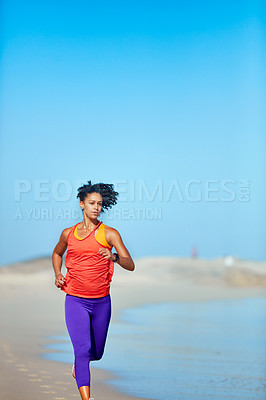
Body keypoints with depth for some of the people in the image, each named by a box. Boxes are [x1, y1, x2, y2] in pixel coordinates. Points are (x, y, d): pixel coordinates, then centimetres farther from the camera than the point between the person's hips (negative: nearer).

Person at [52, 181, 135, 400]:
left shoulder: (110, 234, -4)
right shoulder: (69, 233, 3)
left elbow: (130, 265, -12)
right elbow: (57, 253, 26)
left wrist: (114, 257, -33)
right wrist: (57, 274, 7)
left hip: (101, 302, 1)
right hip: (75, 301, -1)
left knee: (96, 353, 16)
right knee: (83, 349, -16)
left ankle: (78, 364, 51)